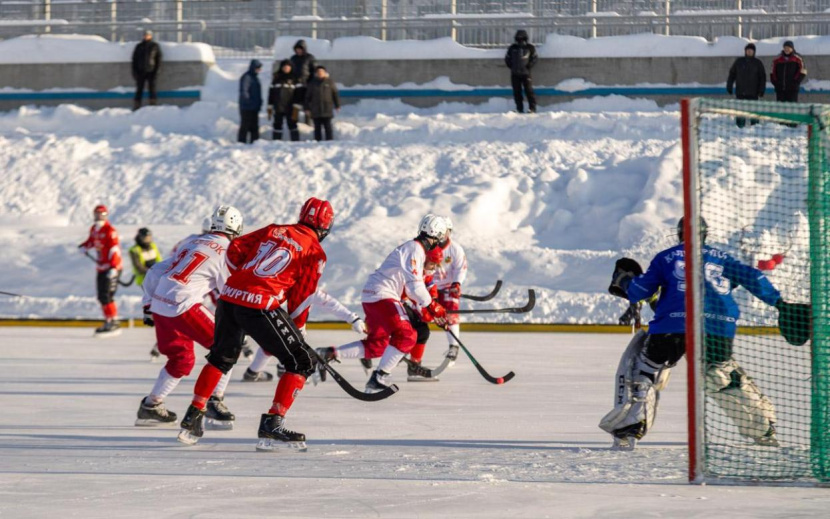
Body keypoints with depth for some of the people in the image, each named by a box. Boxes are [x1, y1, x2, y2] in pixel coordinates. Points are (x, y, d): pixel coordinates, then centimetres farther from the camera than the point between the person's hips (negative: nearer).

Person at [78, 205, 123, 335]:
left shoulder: (110, 231, -16)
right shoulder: (94, 229, 11)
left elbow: (114, 250, -22)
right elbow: (91, 241, 29)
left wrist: (113, 268, -30)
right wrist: (84, 247, 6)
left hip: (111, 267, -9)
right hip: (101, 267, 9)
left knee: (106, 296, -14)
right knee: (101, 297, 12)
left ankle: (114, 324, -11)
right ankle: (108, 322, 22)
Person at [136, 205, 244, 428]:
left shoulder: (191, 241, 18)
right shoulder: (227, 251, -2)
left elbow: (156, 273, 19)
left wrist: (149, 307, 25)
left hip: (159, 304, 8)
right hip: (183, 307, -8)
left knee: (182, 359, 22)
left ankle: (150, 407, 26)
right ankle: (214, 402, -5)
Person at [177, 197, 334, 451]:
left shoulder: (274, 230, 18)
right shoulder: (314, 252, 4)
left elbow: (235, 248, 16)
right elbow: (301, 297, 4)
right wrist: (297, 329, 17)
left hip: (229, 297, 6)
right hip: (261, 306, -6)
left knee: (221, 358, 28)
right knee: (302, 361, 3)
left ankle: (192, 419, 29)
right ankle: (272, 425, -7)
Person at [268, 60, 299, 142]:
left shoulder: (294, 78, 1)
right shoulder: (276, 78, 7)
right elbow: (271, 92, 10)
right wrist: (270, 107, 8)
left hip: (290, 107, -3)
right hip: (278, 107, 3)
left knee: (292, 125, -5)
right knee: (277, 125, 6)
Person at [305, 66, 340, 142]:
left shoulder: (329, 82, 4)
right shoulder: (312, 83, 8)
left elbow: (335, 94, 7)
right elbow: (308, 96, 11)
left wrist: (337, 105, 5)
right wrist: (307, 107, 6)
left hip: (327, 110, -2)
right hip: (316, 111, 2)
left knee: (328, 127, -2)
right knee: (317, 128, 3)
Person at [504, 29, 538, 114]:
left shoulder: (530, 48, 2)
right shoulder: (512, 48, 7)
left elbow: (535, 58, 6)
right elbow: (507, 58, 15)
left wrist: (529, 67, -6)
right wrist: (512, 67, 3)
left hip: (526, 73, -2)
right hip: (515, 74, 2)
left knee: (529, 91, -7)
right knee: (517, 92, 3)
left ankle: (532, 108, -4)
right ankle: (519, 109, 9)